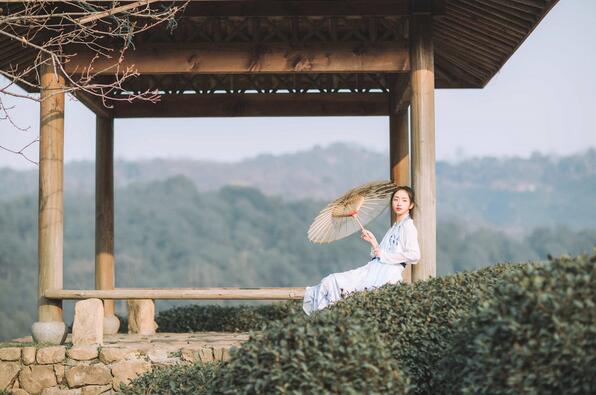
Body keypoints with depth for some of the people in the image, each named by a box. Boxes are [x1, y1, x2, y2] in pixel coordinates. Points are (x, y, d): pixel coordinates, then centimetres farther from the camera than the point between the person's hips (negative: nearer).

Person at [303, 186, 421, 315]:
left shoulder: (408, 226, -2)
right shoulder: (394, 227, 25)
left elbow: (414, 255, -16)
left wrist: (383, 255, -10)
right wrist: (372, 241, 9)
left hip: (386, 274, -8)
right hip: (374, 268, 8)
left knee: (333, 282, -19)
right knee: (330, 280, -7)